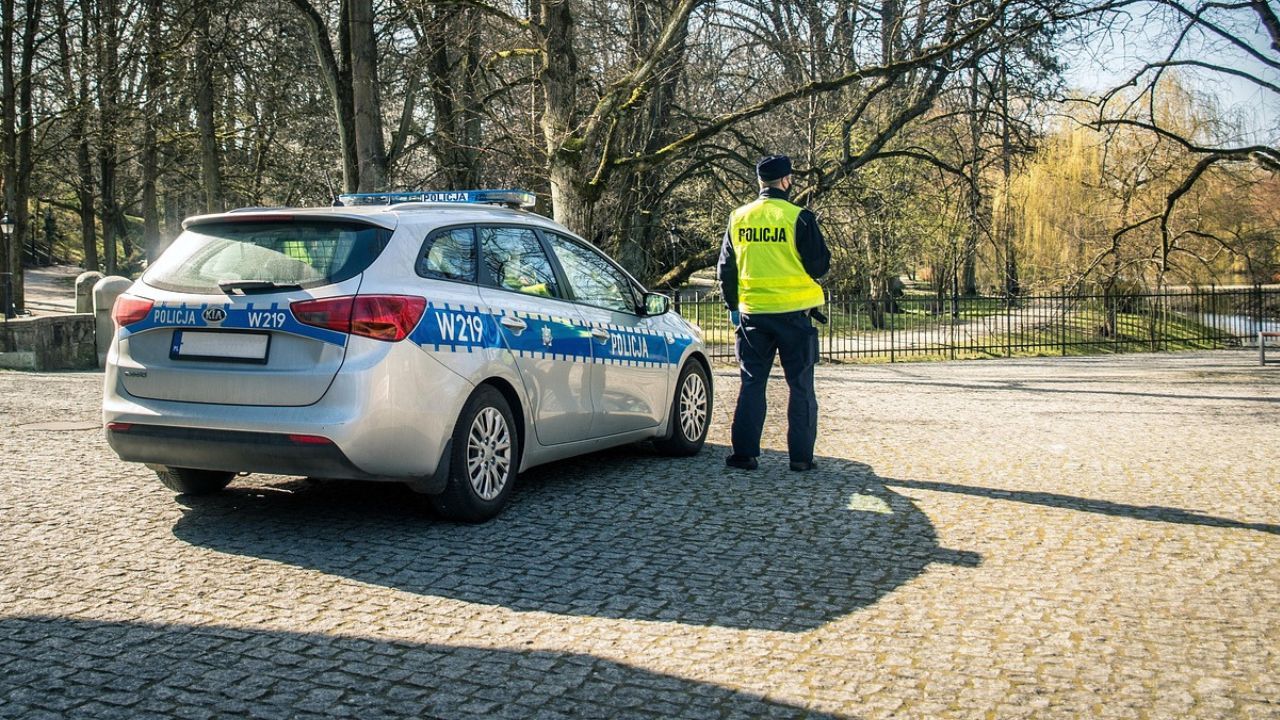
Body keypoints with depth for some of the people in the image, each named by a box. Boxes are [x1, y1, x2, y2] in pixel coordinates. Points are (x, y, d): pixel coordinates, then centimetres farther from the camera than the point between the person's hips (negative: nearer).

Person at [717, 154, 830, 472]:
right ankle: (801, 456, 7)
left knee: (752, 383, 10)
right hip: (793, 312, -3)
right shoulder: (799, 217, -9)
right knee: (800, 386, 6)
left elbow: (725, 268, 10)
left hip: (752, 313, 3)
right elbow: (820, 264, -6)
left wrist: (733, 306, 21)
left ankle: (745, 453, 8)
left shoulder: (738, 218, 4)